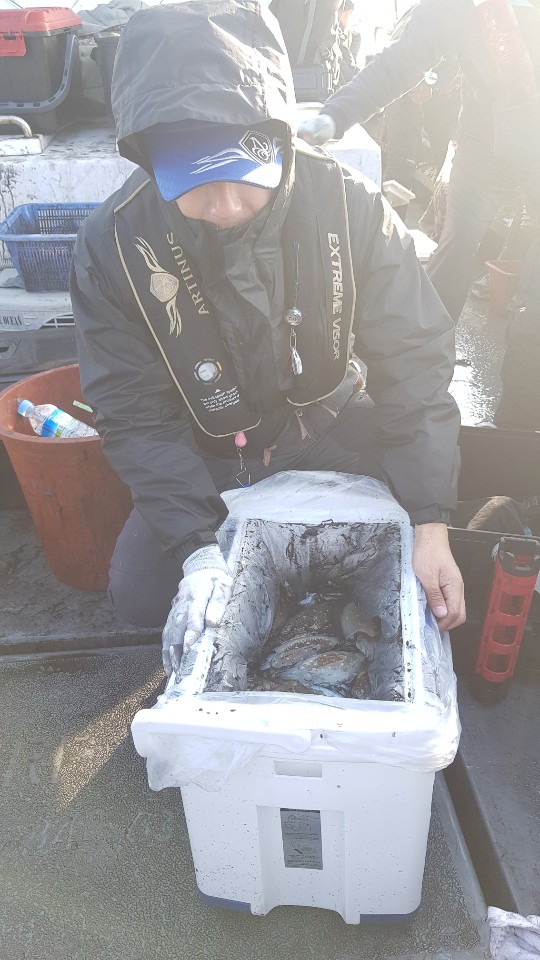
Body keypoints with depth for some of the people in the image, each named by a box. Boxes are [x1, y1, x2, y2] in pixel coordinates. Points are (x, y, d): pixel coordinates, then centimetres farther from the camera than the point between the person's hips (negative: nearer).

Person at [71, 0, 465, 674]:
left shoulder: (347, 205, -21)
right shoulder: (113, 246, -22)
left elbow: (411, 360, -19)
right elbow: (136, 417, -18)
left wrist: (429, 523, -26)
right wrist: (198, 548, -30)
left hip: (326, 425, 2)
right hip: (206, 455, -1)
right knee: (139, 590, -16)